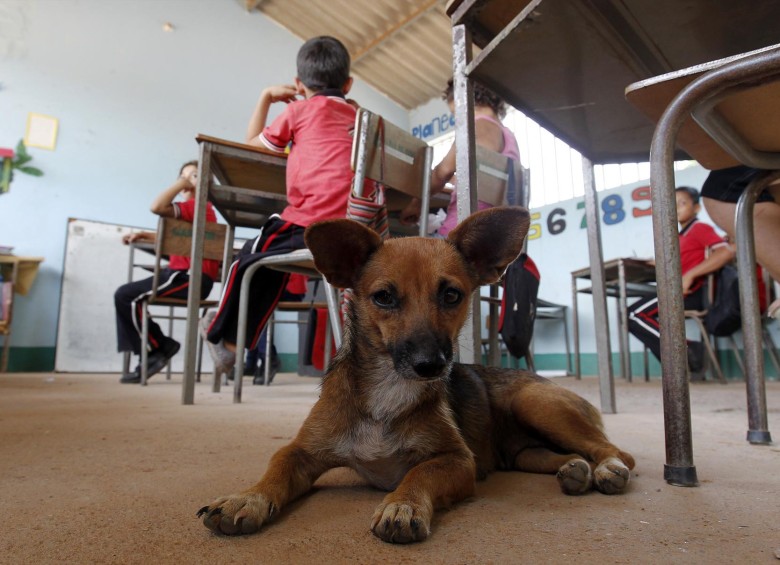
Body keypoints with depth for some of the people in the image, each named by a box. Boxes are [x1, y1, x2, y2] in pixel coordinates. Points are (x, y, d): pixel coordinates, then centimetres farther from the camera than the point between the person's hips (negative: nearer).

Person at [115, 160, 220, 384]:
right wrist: (144, 235, 13)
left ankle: (158, 349, -2)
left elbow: (157, 206, -25)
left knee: (125, 296, -15)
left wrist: (184, 182, -13)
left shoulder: (196, 205, -10)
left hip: (190, 277, -11)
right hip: (185, 275, 11)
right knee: (127, 295, 14)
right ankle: (150, 354, 8)